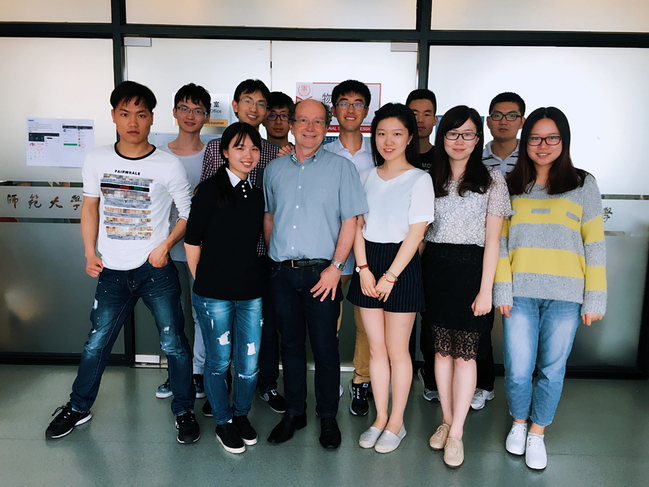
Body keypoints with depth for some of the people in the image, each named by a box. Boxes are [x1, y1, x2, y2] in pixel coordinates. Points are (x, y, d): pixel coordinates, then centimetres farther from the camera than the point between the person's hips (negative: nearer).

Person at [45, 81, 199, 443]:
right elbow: (90, 207, 12)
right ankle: (78, 408, 37)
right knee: (97, 344, 13)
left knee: (174, 343, 3)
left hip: (156, 269, -2)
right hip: (113, 271, 3)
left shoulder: (169, 166, -8)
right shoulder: (97, 161, 1)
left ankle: (185, 410, 24)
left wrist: (166, 244, -13)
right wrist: (90, 253, 6)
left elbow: (188, 215, 0)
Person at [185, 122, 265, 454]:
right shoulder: (210, 190, -7)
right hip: (214, 294, -4)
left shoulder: (257, 194, 8)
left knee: (249, 363, 10)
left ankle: (241, 414, 36)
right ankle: (223, 422, 33)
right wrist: (203, 282, 2)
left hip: (251, 293, 4)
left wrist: (253, 280, 12)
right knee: (218, 361, 11)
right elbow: (192, 242, -3)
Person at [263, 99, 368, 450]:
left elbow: (350, 220, -4)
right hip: (281, 272, 3)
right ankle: (294, 412, 28)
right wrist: (274, 257, 11)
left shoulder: (341, 168, 1)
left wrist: (336, 267, -11)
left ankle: (328, 417, 22)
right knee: (290, 343, 12)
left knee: (325, 347, 3)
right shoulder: (275, 169, 12)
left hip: (321, 272, -3)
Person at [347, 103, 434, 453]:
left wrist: (390, 276, -12)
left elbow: (416, 233, -9)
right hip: (368, 264, 4)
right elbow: (358, 225, 5)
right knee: (376, 348, 11)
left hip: (401, 266, -4)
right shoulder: (367, 177, 9)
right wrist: (364, 269, -6)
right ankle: (380, 418, 26)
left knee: (397, 350, 4)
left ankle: (396, 422, 23)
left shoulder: (419, 179, -5)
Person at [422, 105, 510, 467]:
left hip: (471, 270, -3)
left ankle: (457, 432, 14)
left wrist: (485, 289, -9)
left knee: (464, 352, 1)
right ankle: (447, 420, 26)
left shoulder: (492, 180, 1)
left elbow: (493, 239, -4)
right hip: (434, 269, 3)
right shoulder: (430, 179, 10)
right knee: (442, 348, 10)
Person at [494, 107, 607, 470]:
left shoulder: (583, 185, 5)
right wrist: (502, 289, -4)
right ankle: (519, 423, 31)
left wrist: (595, 299, -2)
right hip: (521, 293, 1)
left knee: (552, 368, 8)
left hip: (565, 296, 0)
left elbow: (595, 245, 3)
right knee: (518, 369, 2)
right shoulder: (511, 187, 9)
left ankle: (538, 433, 30)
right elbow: (500, 242, 5)